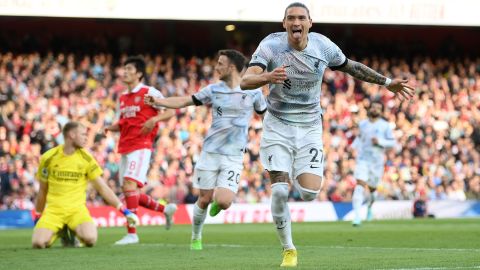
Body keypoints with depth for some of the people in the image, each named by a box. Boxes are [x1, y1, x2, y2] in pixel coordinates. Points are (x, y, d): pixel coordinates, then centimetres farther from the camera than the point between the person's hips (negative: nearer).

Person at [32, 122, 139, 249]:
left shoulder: (86, 159, 1)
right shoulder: (48, 158, 0)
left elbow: (103, 188, 3)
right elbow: (43, 190, 12)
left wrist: (124, 211, -4)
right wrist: (38, 216, 18)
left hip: (77, 209, 0)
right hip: (53, 209, 0)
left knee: (90, 239, -30)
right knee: (38, 242, -25)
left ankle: (75, 230, 8)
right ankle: (58, 231, 11)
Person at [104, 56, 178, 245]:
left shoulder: (149, 92, -4)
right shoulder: (123, 98, 17)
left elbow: (170, 111, -6)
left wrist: (154, 119, -23)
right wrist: (111, 128, 6)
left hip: (141, 146, -8)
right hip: (125, 148, 8)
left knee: (129, 184, -21)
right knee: (129, 191, 8)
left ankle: (131, 233, -20)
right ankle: (165, 209, 26)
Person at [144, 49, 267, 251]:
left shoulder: (253, 92, -3)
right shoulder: (214, 89, 4)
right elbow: (184, 101, 9)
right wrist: (158, 101, -1)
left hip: (234, 156, -2)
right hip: (210, 152, 2)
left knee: (223, 202, -16)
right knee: (204, 200, 3)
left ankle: (217, 203, 22)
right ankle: (196, 238, 25)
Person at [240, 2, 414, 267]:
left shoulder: (322, 45, -7)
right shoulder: (271, 44, -16)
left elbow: (350, 66, 13)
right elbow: (245, 81, -28)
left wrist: (387, 82, 18)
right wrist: (267, 77, -50)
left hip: (309, 128, 2)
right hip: (277, 127, -2)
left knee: (309, 193, -13)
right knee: (279, 192, -12)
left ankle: (298, 175, 26)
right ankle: (288, 250, 8)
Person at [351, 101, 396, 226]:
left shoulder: (385, 126, -1)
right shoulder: (362, 124, 8)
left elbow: (392, 142, -2)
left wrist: (380, 141, -18)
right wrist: (353, 146, 10)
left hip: (377, 161, 0)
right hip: (362, 159, 0)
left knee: (372, 188, 12)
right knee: (360, 185, -18)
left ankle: (370, 207, 47)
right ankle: (357, 216, -23)